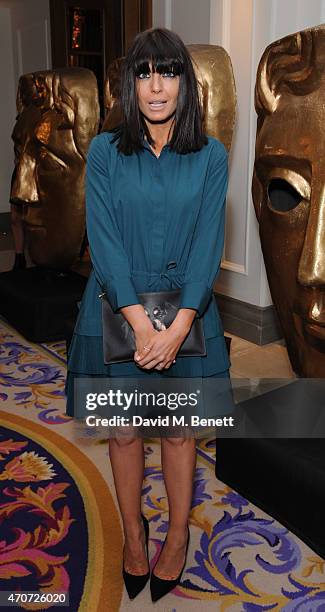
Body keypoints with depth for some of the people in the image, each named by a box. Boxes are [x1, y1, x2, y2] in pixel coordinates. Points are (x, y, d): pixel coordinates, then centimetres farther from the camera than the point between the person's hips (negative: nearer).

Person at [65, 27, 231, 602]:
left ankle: (179, 535, 36)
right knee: (124, 429, 13)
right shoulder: (104, 152, -2)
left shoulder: (210, 156, -1)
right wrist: (141, 322, -21)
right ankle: (133, 532, 37)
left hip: (187, 309, 0)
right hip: (118, 310, 0)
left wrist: (178, 325, -19)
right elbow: (103, 239, -10)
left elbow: (208, 243, -8)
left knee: (180, 428, 13)